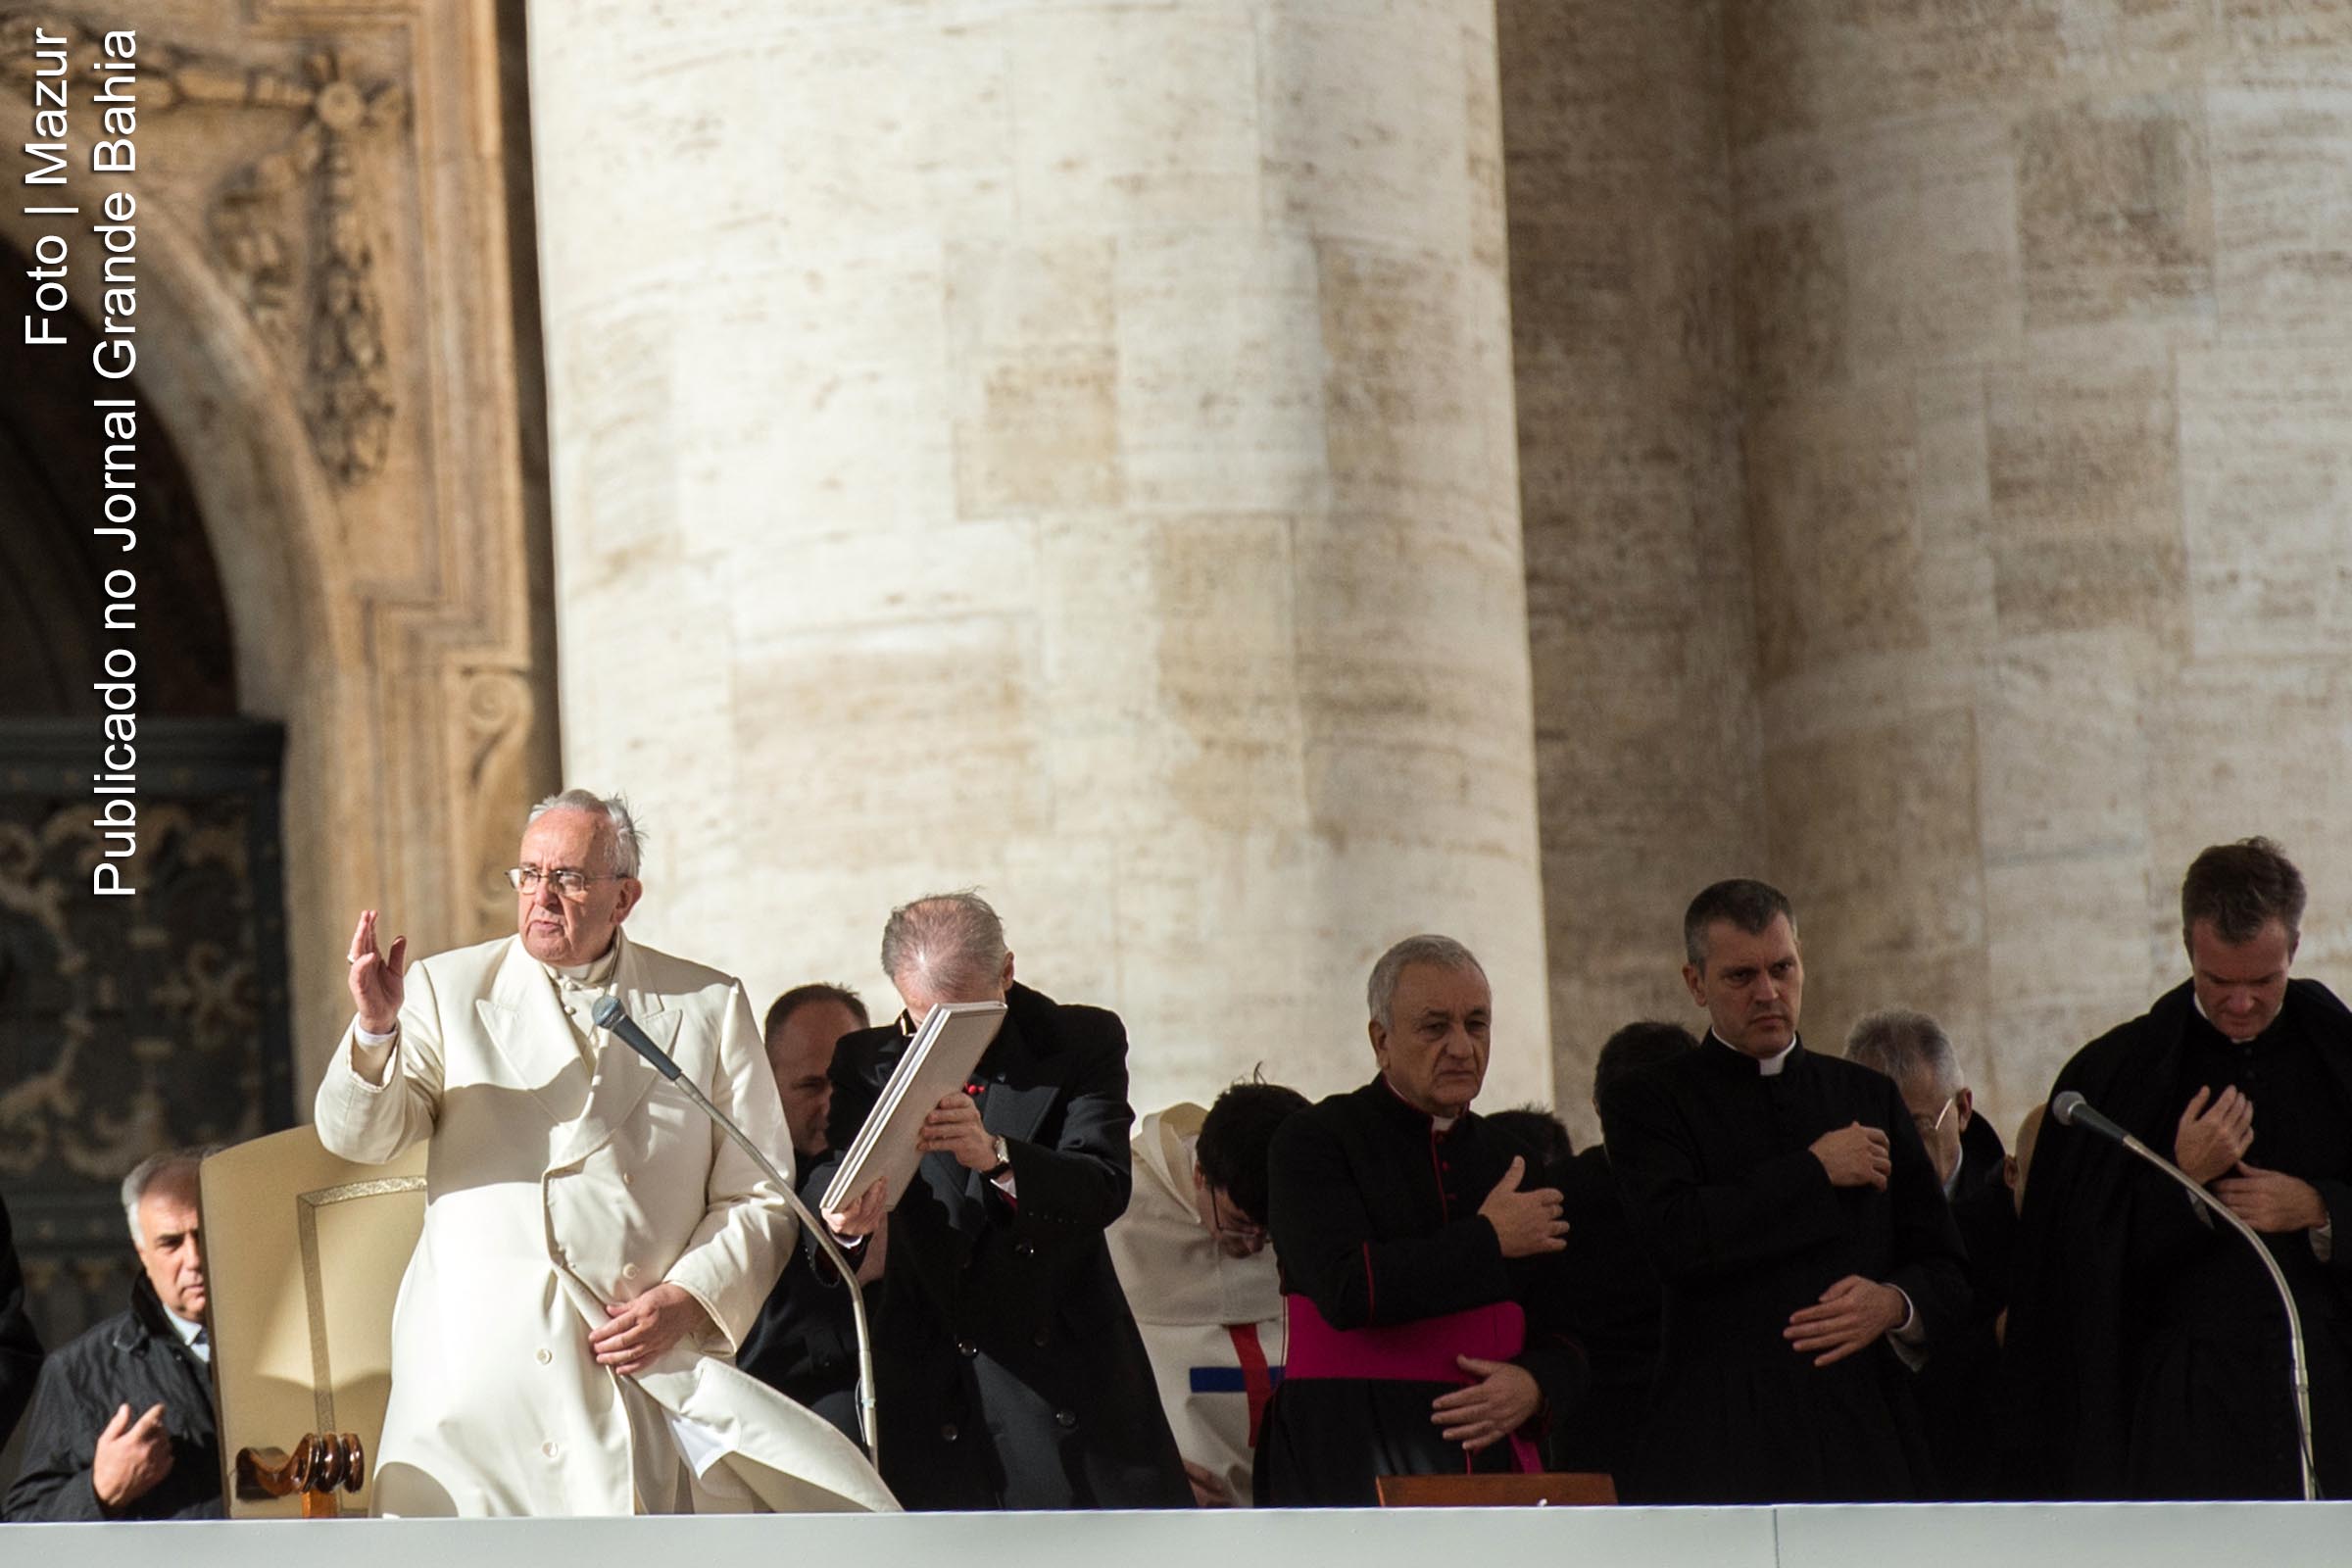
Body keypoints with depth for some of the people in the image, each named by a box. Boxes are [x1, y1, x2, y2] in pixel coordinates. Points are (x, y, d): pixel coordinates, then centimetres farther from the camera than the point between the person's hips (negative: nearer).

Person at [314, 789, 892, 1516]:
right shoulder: (448, 989, 9)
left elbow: (758, 1196, 8)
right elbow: (359, 1136, -2)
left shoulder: (708, 1006, 10)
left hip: (645, 1367, 1)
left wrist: (687, 1299, -7)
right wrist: (376, 1027, -21)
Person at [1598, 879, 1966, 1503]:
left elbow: (1946, 1272, 19)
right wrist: (1815, 1171, -3)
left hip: (1864, 1436, 3)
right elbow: (1676, 1238, -11)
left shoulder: (1868, 1097, 20)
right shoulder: (1648, 1103, 8)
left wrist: (1894, 1305, -4)